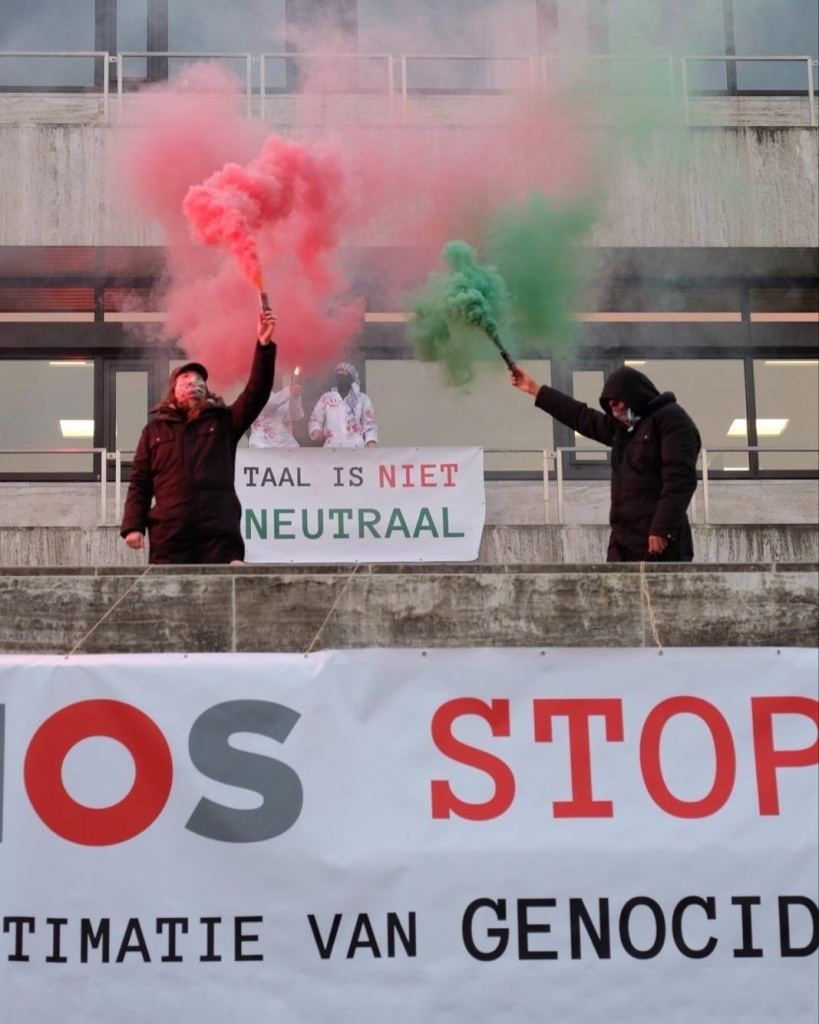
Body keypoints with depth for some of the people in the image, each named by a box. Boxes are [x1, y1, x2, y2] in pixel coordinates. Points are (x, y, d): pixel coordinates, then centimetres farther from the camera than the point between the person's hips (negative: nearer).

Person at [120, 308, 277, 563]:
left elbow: (256, 393, 1)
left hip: (220, 533, 0)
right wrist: (133, 526, 0)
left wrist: (264, 346, -11)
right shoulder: (155, 429, 17)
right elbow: (140, 483, 13)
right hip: (169, 536, 0)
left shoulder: (223, 421, 15)